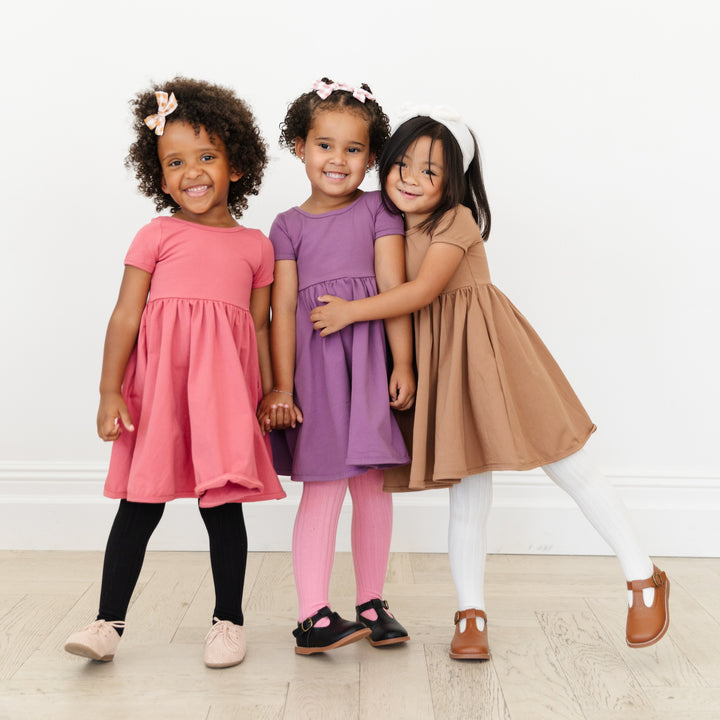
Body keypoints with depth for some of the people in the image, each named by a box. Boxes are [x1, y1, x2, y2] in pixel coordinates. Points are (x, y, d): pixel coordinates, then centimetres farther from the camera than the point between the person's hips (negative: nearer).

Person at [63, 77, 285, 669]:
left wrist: (274, 394, 8)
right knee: (140, 504, 3)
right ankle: (109, 622, 15)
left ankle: (229, 620, 22)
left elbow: (260, 327, 13)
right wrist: (110, 391, -7)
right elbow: (126, 315, 0)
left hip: (225, 388, 1)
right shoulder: (156, 237, 4)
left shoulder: (255, 245, 10)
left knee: (223, 503, 7)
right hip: (158, 385, -1)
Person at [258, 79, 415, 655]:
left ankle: (371, 605, 21)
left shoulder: (377, 210, 8)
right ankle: (313, 618, 1)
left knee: (372, 484, 7)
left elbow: (394, 289, 0)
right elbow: (283, 307, 1)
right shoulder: (289, 226, 8)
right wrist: (281, 386, -5)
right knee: (325, 486, -5)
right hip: (313, 360, -1)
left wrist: (403, 365, -7)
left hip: (370, 355, 1)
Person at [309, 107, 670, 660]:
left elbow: (423, 291, -22)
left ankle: (644, 577, 19)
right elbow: (396, 301, 13)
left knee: (570, 468, 4)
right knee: (468, 497, 7)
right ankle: (471, 615, 18)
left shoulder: (456, 221, -11)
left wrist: (350, 311, -22)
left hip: (488, 353, -5)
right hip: (442, 364, 5)